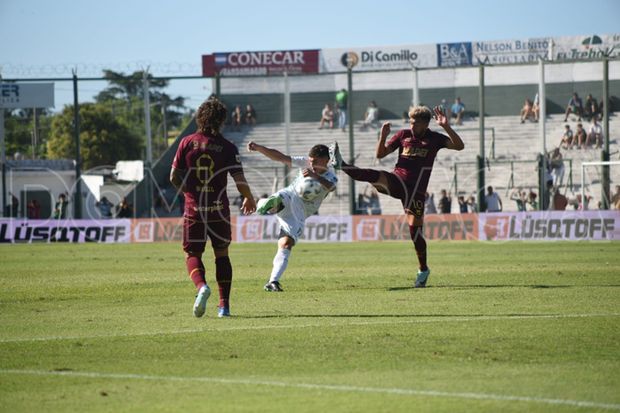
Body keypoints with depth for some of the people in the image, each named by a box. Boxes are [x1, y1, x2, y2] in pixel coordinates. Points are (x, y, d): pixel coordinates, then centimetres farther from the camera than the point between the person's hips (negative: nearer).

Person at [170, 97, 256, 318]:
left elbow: (174, 177, -2)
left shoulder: (187, 143, -3)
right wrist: (249, 199, 12)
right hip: (219, 209, 0)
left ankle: (201, 286, -23)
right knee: (222, 255, 14)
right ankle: (224, 304, 7)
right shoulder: (227, 147, -5)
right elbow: (239, 180, -8)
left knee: (192, 255, 8)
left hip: (193, 209, 0)